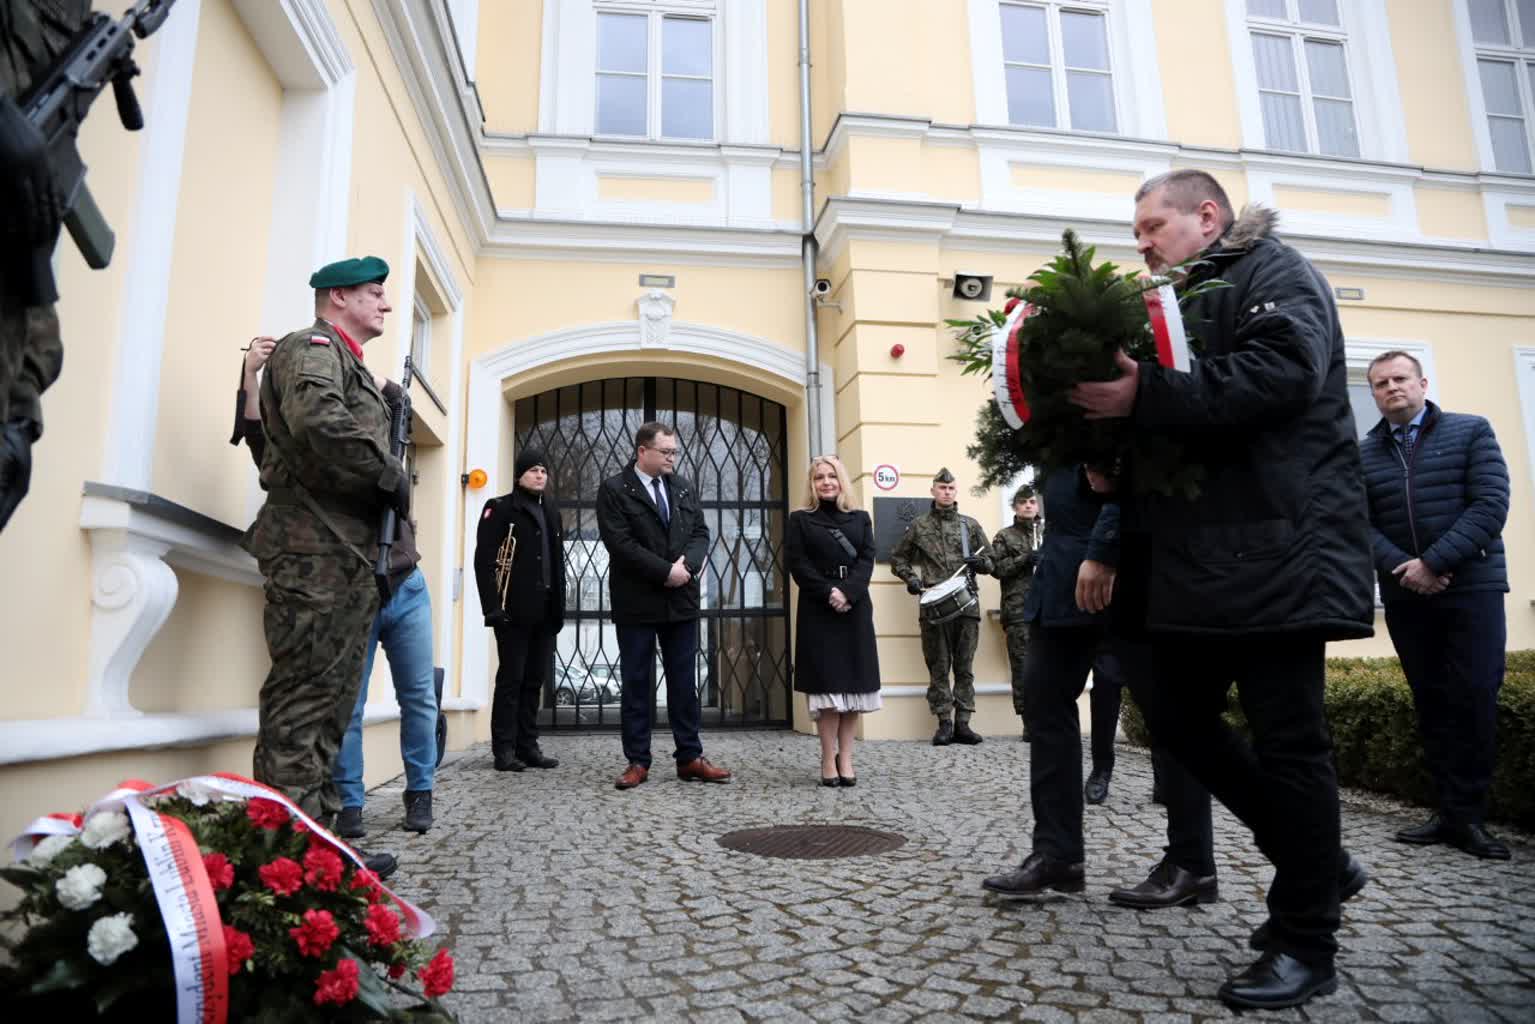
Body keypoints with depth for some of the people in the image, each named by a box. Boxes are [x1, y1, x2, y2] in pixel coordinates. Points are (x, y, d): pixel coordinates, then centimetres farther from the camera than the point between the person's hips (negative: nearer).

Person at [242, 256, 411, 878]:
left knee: (331, 700, 10)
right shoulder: (312, 348, -3)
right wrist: (390, 474, -14)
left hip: (347, 551, 10)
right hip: (315, 548, -10)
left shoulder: (347, 361, 28)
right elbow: (317, 420, -24)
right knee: (305, 698, -11)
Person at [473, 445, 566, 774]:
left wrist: (559, 606, 12)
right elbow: (484, 559, -9)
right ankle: (504, 750, 5)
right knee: (511, 679, -2)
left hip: (544, 611, 6)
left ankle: (528, 746, 16)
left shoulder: (550, 510, 18)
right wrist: (492, 606, -16)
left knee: (535, 680, 9)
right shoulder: (500, 508, -1)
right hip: (514, 610, -6)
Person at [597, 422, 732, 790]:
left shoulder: (684, 488, 12)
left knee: (684, 681, 7)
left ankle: (690, 758, 14)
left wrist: (687, 566, -13)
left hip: (681, 600, 5)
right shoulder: (613, 489, -5)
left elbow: (700, 532, 8)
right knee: (635, 683, 4)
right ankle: (637, 761, 12)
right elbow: (620, 543, -14)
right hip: (637, 602, -4)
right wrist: (666, 571, -17)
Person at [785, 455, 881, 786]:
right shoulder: (800, 519, 6)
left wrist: (848, 593, -14)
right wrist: (829, 593, -15)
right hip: (818, 610, -2)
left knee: (854, 682, 1)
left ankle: (846, 758, 7)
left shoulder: (860, 518, 13)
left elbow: (867, 559, 2)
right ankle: (829, 760, 0)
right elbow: (796, 563, -3)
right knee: (826, 683, -5)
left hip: (856, 608, 3)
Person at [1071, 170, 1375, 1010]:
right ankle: (1317, 860, 26)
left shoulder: (1276, 274, 0)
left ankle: (1305, 944, 11)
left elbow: (1279, 373, -20)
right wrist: (1116, 454, 2)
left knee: (1286, 736, -3)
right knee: (1174, 714, 9)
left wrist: (1144, 398, -25)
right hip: (1200, 559, 9)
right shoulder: (1185, 303, 23)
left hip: (1277, 553, -9)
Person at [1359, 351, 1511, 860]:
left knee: (1474, 698, -6)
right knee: (1431, 702, 6)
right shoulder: (1361, 455, 8)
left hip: (1471, 585, -2)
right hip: (1404, 595, 3)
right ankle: (1450, 810, 13)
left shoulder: (1472, 432, 3)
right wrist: (1403, 568, -15)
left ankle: (1468, 815, 4)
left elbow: (1491, 505, -8)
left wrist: (1434, 562, -16)